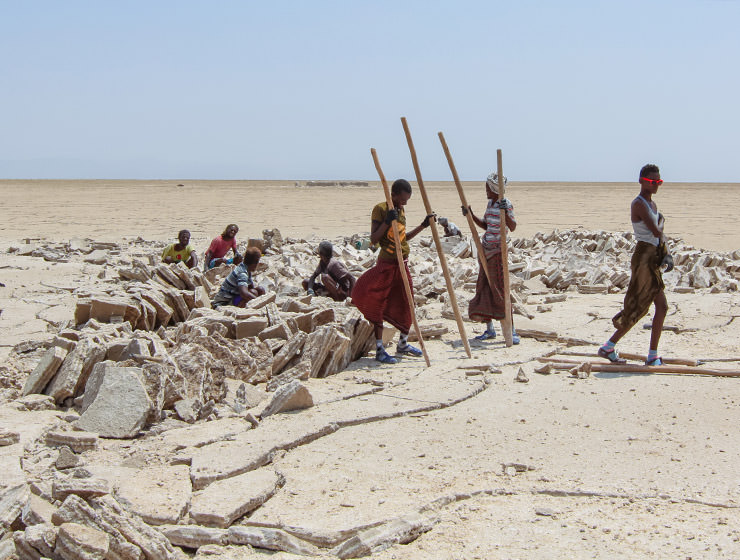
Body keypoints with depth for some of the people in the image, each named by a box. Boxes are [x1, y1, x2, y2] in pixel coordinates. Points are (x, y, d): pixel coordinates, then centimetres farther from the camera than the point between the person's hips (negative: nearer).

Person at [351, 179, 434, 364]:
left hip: (402, 265, 8)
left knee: (405, 304, 13)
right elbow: (374, 239, -15)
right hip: (386, 264, -8)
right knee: (377, 305, -7)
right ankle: (379, 350, -4)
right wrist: (387, 222, -26)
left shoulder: (401, 211, 12)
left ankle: (403, 344, 29)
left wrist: (423, 225, 17)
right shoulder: (380, 209, -10)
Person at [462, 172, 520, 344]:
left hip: (497, 251, -8)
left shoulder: (505, 204, -11)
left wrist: (505, 213, -37)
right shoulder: (490, 203, 13)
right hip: (486, 249, 8)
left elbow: (512, 227, -22)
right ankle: (489, 329, 15)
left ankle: (512, 330, -6)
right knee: (483, 288, 8)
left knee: (499, 289, -10)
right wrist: (471, 215, 13)